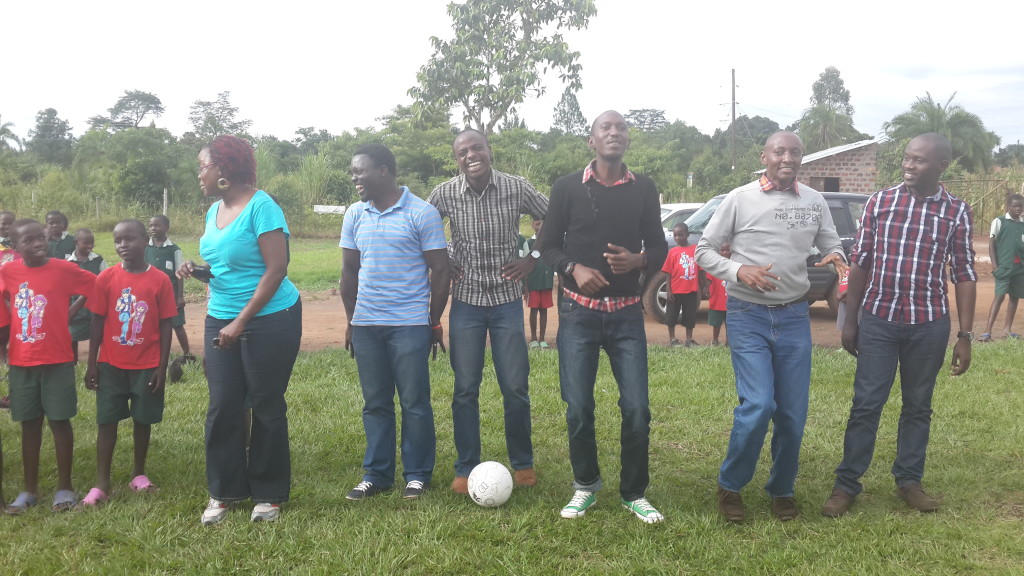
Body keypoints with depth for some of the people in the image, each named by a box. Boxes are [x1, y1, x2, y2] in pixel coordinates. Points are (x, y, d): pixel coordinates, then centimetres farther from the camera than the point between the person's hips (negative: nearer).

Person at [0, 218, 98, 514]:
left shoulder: (63, 268, -8)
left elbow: (96, 287, 3)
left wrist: (69, 313, -1)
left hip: (57, 361, -2)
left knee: (60, 421, 4)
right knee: (29, 423, 11)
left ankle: (65, 487, 15)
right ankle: (30, 489, 21)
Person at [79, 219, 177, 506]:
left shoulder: (160, 280, -7)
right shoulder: (106, 278, -4)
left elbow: (165, 326, -4)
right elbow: (97, 323, 1)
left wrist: (162, 366, -6)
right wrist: (92, 364, 0)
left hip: (147, 365, -1)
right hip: (111, 364, 1)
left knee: (143, 420, 9)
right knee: (106, 421, 4)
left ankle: (139, 473, 25)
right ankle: (101, 483, 10)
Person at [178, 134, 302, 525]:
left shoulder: (261, 207, -14)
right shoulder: (214, 211, 10)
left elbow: (276, 269, -18)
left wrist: (241, 322, -19)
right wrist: (198, 270, 0)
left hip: (269, 321, -7)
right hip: (221, 320, 7)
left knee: (267, 408, 4)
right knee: (222, 407, 6)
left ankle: (269, 494, 17)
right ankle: (223, 492, 19)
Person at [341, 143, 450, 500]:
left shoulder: (422, 213, -5)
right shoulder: (355, 215, 9)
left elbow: (440, 270, -3)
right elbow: (349, 271, 15)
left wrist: (434, 322, -1)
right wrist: (351, 322, 14)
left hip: (410, 325, -4)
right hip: (366, 324, 5)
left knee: (415, 403, 2)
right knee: (375, 403, 10)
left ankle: (417, 475, 15)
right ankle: (377, 474, 21)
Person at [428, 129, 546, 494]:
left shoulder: (516, 188, -7)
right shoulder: (445, 194, -6)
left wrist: (533, 259, -1)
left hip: (507, 300, 0)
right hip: (465, 302, 0)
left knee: (516, 388, 3)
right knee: (465, 389, 4)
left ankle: (523, 463, 22)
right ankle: (466, 468, 18)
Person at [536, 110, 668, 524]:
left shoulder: (644, 189, 5)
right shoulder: (567, 187, 0)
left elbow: (659, 248, 8)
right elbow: (547, 244, 4)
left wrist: (637, 260, -14)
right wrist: (574, 268, -15)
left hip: (627, 314, 1)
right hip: (578, 312, -1)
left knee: (637, 407, -1)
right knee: (578, 407, 2)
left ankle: (634, 493, 17)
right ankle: (585, 486, 23)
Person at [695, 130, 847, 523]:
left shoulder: (814, 202, 6)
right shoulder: (740, 199, -3)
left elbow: (831, 245, 14)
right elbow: (704, 251, 0)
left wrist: (836, 258, -11)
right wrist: (739, 271, -18)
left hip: (794, 316, 4)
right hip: (748, 315, -3)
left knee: (793, 413, 5)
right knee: (758, 405, -14)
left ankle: (782, 490, 26)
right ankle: (729, 486, 7)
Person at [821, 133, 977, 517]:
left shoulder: (957, 211, 0)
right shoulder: (879, 202, 1)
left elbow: (964, 275, 3)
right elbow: (859, 263, 4)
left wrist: (965, 335, 0)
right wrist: (850, 320, 3)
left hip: (929, 324, 1)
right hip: (878, 319, 0)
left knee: (918, 406, 12)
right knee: (866, 404, 1)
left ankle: (909, 481, 26)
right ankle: (847, 484, 9)